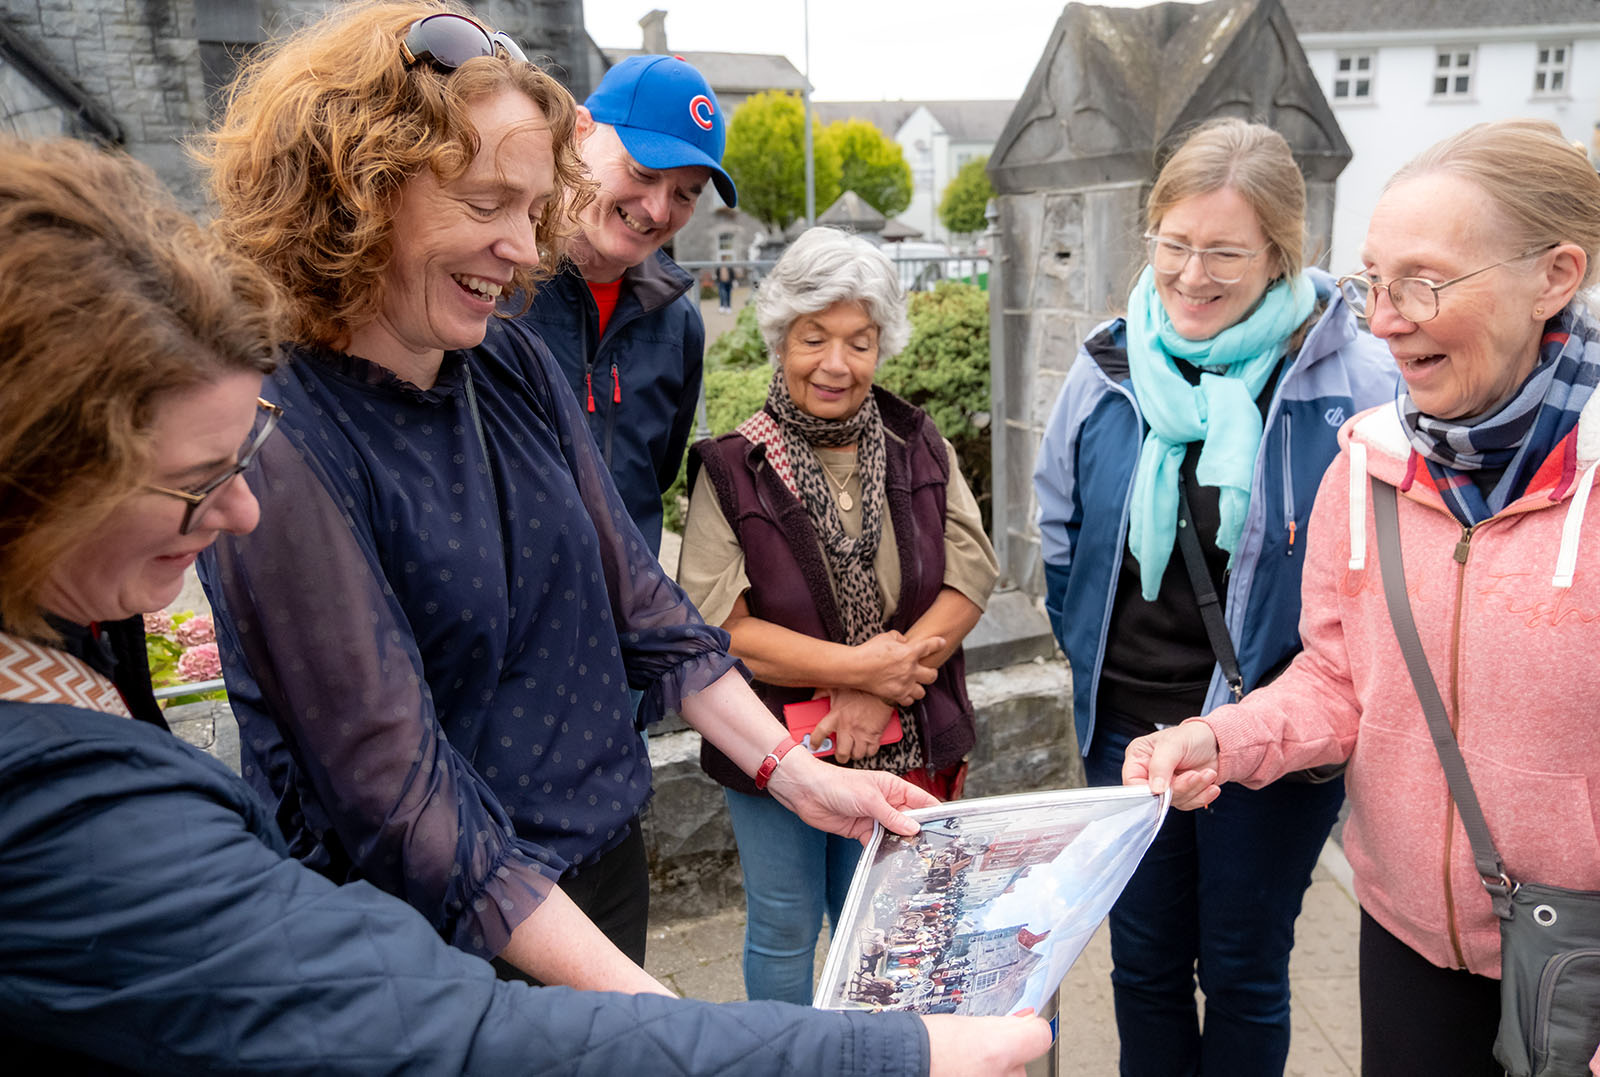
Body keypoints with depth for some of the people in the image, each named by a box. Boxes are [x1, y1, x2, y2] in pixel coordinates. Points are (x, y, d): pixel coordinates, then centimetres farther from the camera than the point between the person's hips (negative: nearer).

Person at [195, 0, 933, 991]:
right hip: (453, 946, -6)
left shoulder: (517, 369, -3)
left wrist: (795, 772, -2)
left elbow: (636, 599, 3)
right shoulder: (282, 450, -24)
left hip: (605, 869, 6)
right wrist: (642, 1005, -27)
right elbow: (401, 804, -25)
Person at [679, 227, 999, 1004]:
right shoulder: (732, 470, -10)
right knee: (784, 931, 17)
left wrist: (880, 691, -16)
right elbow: (715, 622, -16)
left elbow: (971, 575, -6)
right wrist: (856, 665, -19)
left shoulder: (919, 449, -1)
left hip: (901, 747, 2)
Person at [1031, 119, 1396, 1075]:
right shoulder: (1110, 365, -2)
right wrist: (1097, 662, 7)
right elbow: (1060, 535, 9)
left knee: (1243, 975, 16)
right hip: (1127, 727, 3)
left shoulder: (1356, 379, -13)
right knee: (1143, 962, 20)